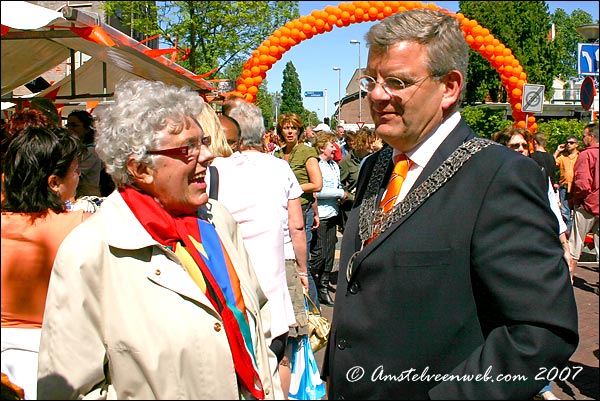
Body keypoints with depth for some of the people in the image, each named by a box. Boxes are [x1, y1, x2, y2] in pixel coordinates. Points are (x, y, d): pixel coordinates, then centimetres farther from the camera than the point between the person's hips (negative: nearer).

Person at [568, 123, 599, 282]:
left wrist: (574, 199, -5)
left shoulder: (586, 154, -13)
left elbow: (582, 183, -20)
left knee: (575, 243, 5)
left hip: (587, 205, -6)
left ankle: (569, 276, 12)